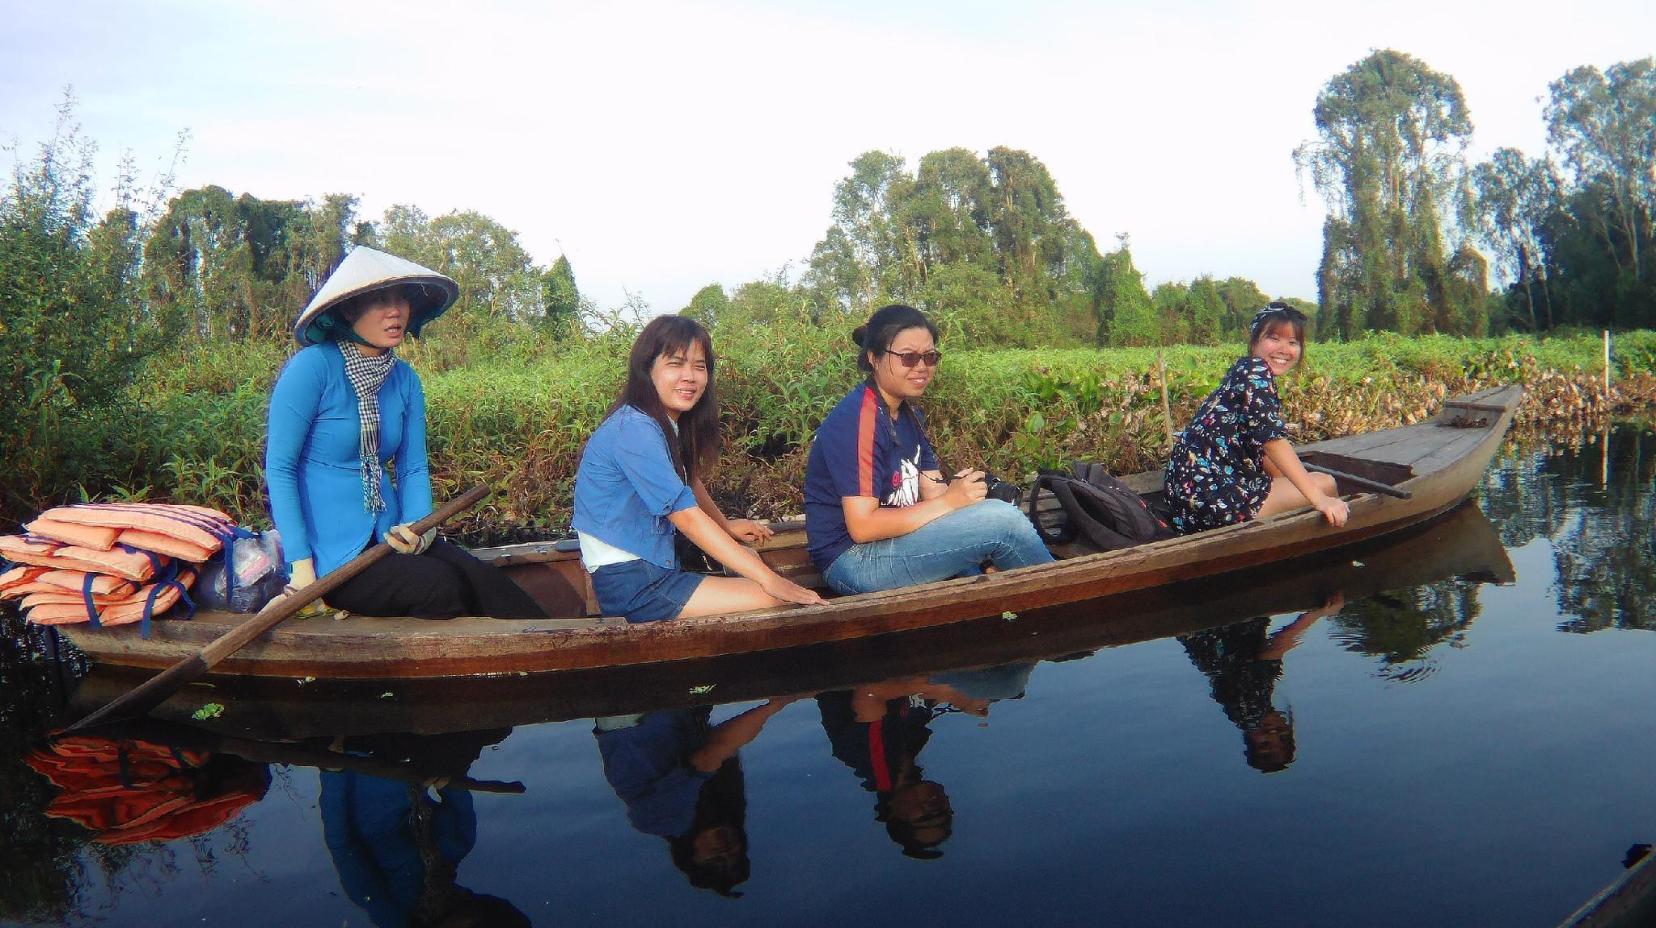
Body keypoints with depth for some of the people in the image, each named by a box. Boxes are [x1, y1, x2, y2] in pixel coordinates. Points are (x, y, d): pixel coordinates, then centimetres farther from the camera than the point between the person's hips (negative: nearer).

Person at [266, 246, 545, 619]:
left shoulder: (405, 379, 7)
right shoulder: (313, 367, -11)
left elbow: (412, 468, 9)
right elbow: (279, 468, -11)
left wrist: (417, 527, -11)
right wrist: (300, 564, -16)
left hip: (387, 536, 5)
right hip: (329, 552, -5)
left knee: (483, 580, -21)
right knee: (439, 585, -27)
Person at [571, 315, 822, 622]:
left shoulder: (669, 423, 7)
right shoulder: (635, 430, -21)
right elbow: (687, 515, -24)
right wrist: (769, 579, -25)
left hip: (656, 565, 10)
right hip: (630, 584, -10)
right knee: (775, 601, -17)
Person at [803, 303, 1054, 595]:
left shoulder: (908, 413, 10)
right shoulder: (857, 419, -20)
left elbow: (932, 492, 4)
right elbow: (862, 526, -25)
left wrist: (960, 488, -17)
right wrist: (948, 502, -22)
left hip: (895, 539, 10)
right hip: (853, 559, -10)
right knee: (1002, 518, -16)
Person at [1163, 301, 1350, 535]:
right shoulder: (1254, 370, -10)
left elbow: (1261, 449, 20)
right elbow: (1273, 439, -22)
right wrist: (1319, 498, -26)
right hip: (1211, 493, -10)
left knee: (1322, 483, 22)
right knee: (1325, 484, -2)